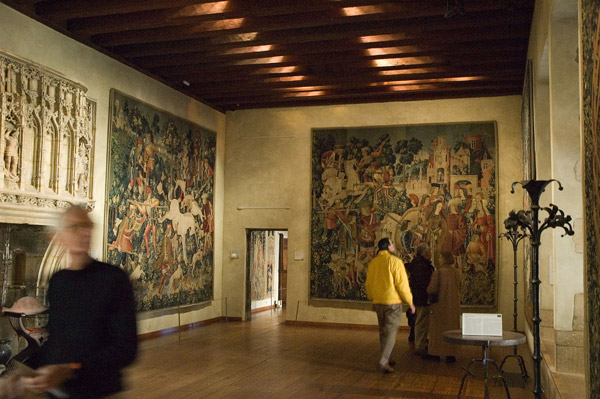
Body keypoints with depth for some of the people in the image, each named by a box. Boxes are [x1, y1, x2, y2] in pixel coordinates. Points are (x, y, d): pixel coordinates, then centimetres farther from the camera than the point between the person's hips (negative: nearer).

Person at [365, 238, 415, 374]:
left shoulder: (373, 263, 6)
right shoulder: (395, 261, -13)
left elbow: (368, 284, 12)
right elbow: (402, 284, -14)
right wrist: (410, 302, -4)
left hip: (378, 302, 6)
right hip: (392, 301, -6)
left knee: (383, 331, 17)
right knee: (391, 332, -2)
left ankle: (386, 359, 26)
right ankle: (383, 362, -10)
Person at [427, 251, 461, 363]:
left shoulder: (438, 272, -17)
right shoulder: (456, 272, 1)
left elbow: (431, 289, -18)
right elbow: (459, 288, 11)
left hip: (440, 304, -4)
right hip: (454, 305, 4)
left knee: (438, 328, 8)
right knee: (452, 328, 12)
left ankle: (436, 353, 13)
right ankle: (451, 354, 14)